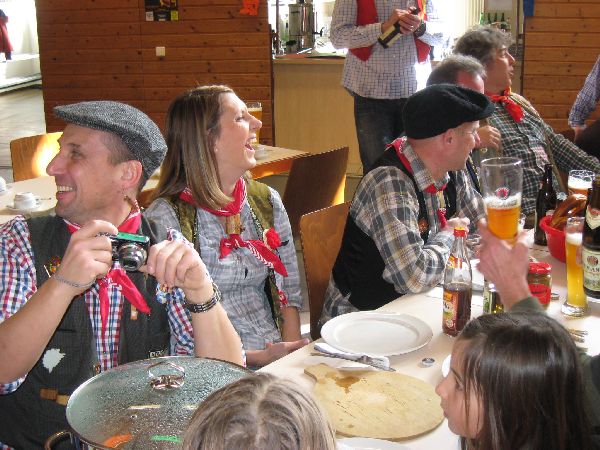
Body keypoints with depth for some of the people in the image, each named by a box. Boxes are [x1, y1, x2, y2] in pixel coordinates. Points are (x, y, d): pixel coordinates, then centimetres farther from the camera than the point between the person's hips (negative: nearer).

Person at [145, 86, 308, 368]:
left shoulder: (267, 202, 11)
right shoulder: (166, 217, -9)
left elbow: (288, 291, 13)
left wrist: (291, 353, -4)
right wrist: (257, 358, -17)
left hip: (278, 354, 6)